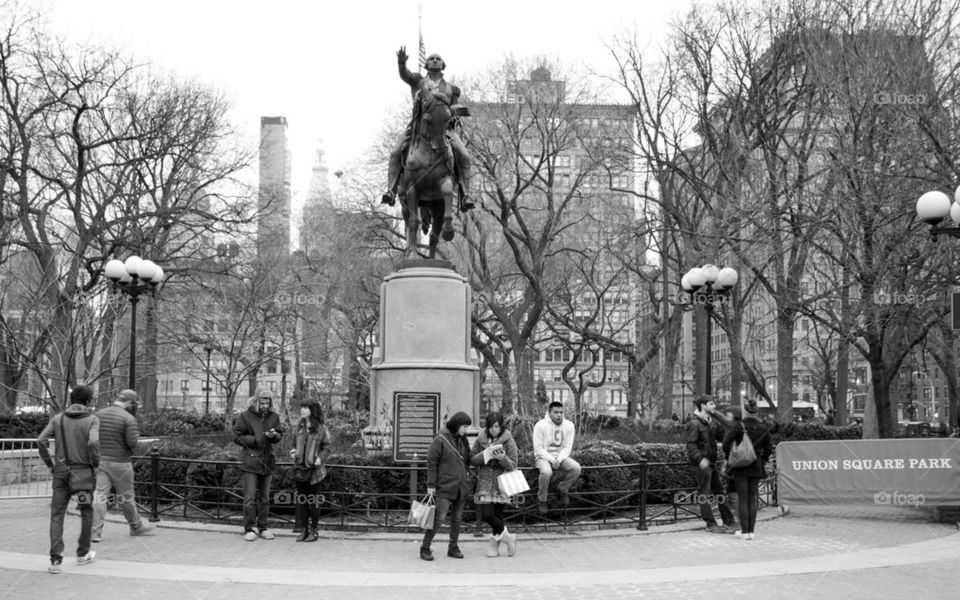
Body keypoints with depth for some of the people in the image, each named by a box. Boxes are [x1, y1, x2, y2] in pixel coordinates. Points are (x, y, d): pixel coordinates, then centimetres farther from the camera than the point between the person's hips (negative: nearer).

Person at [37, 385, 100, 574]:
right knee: (86, 512, 19)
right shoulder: (92, 419, -5)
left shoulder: (58, 419, 4)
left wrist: (49, 463, 4)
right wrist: (96, 463, -7)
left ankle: (55, 560, -11)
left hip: (61, 472, 2)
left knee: (57, 516, 2)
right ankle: (83, 553, 26)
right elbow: (93, 442, -23)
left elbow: (41, 441, -7)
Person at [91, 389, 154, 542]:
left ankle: (95, 531, -6)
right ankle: (137, 527, 28)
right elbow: (132, 443, -18)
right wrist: (136, 435, 2)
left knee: (98, 496, 1)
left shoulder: (99, 414, 4)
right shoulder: (129, 419, -13)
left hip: (100, 461, 4)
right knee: (126, 497, 10)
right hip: (120, 463, -4)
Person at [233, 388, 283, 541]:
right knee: (250, 497, -7)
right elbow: (237, 436, -3)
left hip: (267, 461, 4)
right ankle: (249, 529, 0)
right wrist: (254, 440, -15)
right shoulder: (245, 416, -5)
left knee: (264, 497, 10)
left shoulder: (273, 417, 7)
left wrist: (274, 435, -11)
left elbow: (280, 435, 13)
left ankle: (262, 527, 19)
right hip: (250, 461, -4)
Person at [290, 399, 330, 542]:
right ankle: (303, 530, 16)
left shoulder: (321, 429, -5)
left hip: (314, 470, -4)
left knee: (313, 501, 2)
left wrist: (320, 458, -17)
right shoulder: (298, 427, 7)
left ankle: (314, 531, 12)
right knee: (300, 500, 7)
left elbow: (326, 448, 0)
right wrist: (293, 451, -3)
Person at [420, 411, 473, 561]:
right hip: (445, 486, -7)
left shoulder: (463, 439, 10)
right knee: (439, 517, -10)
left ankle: (453, 548, 21)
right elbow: (431, 462, -9)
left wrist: (467, 474, 13)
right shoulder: (441, 439, -9)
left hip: (462, 486, 7)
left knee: (457, 518, 11)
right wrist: (431, 485, -10)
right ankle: (425, 548, -1)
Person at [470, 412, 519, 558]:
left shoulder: (508, 441, -2)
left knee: (498, 515, 1)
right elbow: (472, 460, 5)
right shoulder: (481, 439, 4)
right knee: (486, 514, -11)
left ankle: (495, 543, 20)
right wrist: (485, 455, -13)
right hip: (485, 483, 2)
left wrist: (503, 458, -23)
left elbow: (513, 465, -3)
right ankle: (507, 536, 9)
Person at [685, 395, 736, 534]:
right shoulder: (694, 424, -14)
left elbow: (718, 436, 26)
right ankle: (711, 524, 3)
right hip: (702, 465, -9)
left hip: (711, 462, 9)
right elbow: (690, 445, -20)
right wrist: (700, 459, -30)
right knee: (704, 494, -2)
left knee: (719, 491, 13)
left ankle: (728, 521, 20)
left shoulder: (711, 422, 13)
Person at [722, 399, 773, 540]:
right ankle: (751, 531, 8)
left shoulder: (739, 426, -11)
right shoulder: (763, 428, 2)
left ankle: (744, 531, 1)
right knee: (752, 500, 9)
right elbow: (768, 449, 7)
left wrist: (729, 457, -2)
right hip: (756, 468, 3)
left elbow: (726, 443, -17)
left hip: (741, 466, -3)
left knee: (743, 500, 1)